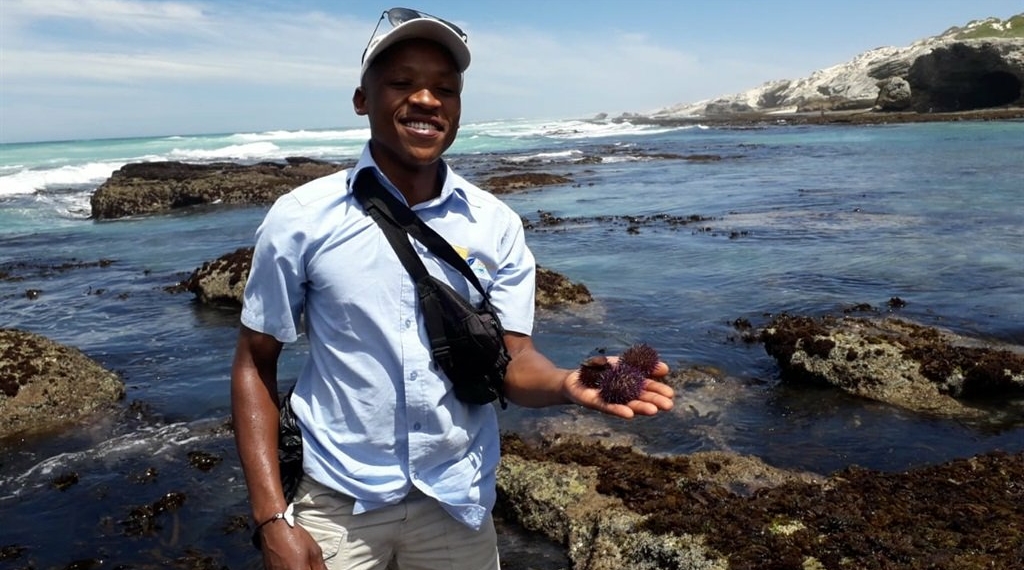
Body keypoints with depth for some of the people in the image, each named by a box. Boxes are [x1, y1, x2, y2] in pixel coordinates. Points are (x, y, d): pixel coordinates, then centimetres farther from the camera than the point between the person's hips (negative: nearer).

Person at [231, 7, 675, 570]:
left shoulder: (497, 225, -6)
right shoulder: (301, 218, -11)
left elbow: (514, 363, -6)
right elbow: (255, 364, -4)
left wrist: (569, 384, -29)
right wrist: (272, 519, -10)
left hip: (456, 503, 2)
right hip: (339, 504, -2)